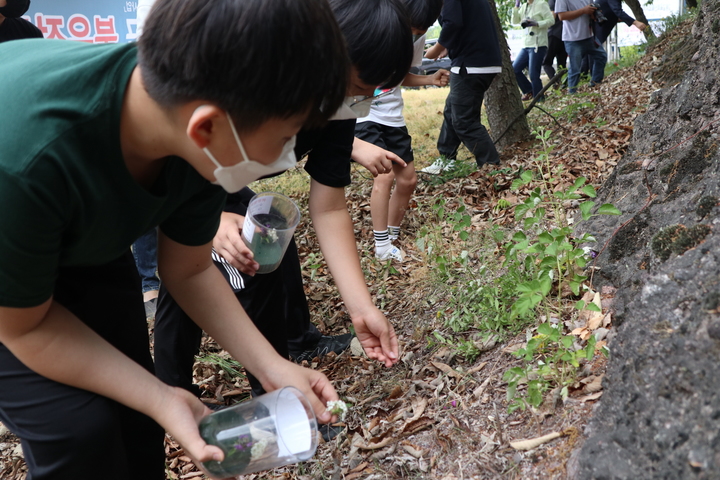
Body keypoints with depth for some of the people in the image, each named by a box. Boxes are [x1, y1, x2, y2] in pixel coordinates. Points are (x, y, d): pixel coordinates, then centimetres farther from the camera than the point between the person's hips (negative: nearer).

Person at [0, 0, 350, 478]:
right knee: (79, 426, -14)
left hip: (81, 247, 5)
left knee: (132, 407, 3)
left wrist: (272, 367, -16)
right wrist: (161, 399, -26)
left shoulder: (197, 143, -25)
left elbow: (189, 271, -8)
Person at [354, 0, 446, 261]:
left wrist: (430, 79, -4)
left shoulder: (417, 37, -1)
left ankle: (390, 237, 26)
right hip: (362, 115, -7)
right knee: (384, 175, -19)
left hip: (393, 117, 7)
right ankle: (383, 248, -8)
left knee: (408, 180, 8)